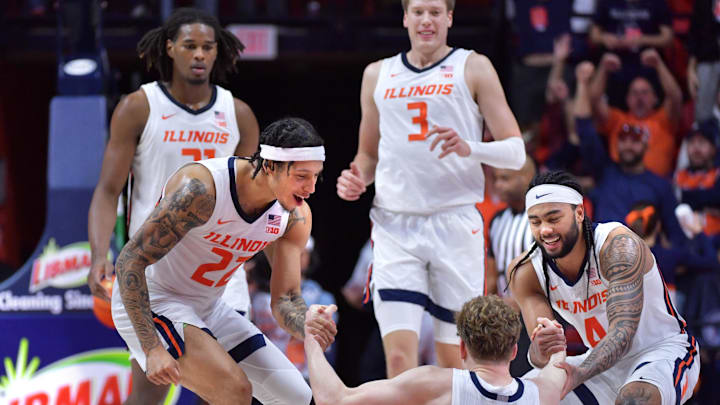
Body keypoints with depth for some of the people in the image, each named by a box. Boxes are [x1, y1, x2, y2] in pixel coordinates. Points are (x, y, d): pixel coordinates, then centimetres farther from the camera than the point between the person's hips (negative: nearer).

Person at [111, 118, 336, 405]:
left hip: (208, 307, 8)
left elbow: (285, 299, -4)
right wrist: (152, 349, -33)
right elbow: (130, 260, -28)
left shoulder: (296, 217, -9)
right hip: (151, 303, -8)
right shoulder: (201, 187, -30)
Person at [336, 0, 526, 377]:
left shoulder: (472, 68, 6)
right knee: (399, 358, -13)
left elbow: (516, 151, 0)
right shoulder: (377, 75, 16)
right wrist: (357, 180, 4)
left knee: (454, 358, 3)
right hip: (394, 226, 2)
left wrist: (468, 149, -19)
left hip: (455, 223, -2)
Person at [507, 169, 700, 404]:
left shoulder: (619, 245, -27)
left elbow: (623, 332, -37)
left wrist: (579, 374, -56)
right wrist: (539, 352, -45)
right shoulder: (526, 273, -11)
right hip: (602, 362, 6)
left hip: (662, 352, -6)